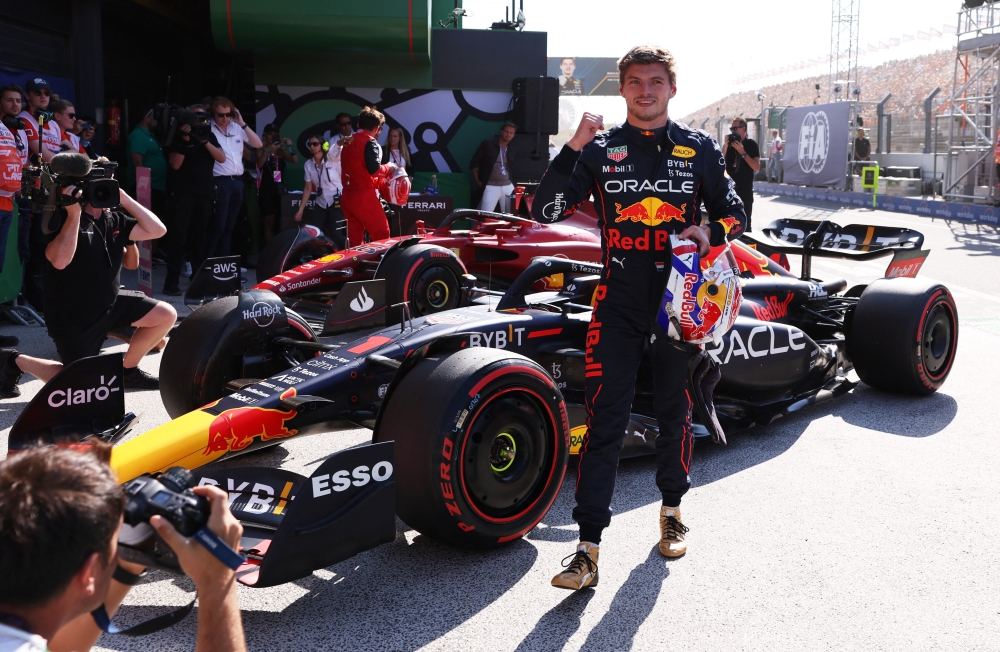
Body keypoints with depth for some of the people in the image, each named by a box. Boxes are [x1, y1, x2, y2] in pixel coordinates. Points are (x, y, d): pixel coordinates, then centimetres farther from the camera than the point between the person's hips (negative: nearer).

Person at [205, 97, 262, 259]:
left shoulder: (237, 128, 11)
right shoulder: (209, 129, -4)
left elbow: (258, 144, 7)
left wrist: (243, 124, -1)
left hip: (238, 181, 6)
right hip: (220, 182, -6)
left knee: (229, 226, 10)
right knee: (217, 225, -8)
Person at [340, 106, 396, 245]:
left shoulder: (348, 142, 14)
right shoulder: (370, 141, -9)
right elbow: (373, 169, -21)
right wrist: (388, 167, -3)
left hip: (347, 197, 8)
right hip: (364, 197, -8)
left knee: (354, 238, 10)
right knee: (382, 236, -1)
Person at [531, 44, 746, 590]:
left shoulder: (699, 149, 4)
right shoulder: (600, 150, 2)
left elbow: (733, 213, 13)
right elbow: (545, 211, -6)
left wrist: (712, 233, -10)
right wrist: (572, 149, -18)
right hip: (617, 304, -1)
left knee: (674, 412, 14)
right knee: (604, 422, -7)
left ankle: (671, 510, 36)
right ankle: (588, 547, -6)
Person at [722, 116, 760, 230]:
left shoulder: (751, 144, -1)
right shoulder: (729, 143, 8)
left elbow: (757, 168, -11)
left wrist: (743, 152, -17)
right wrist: (725, 146, -11)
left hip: (745, 190, -4)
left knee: (744, 223, -6)